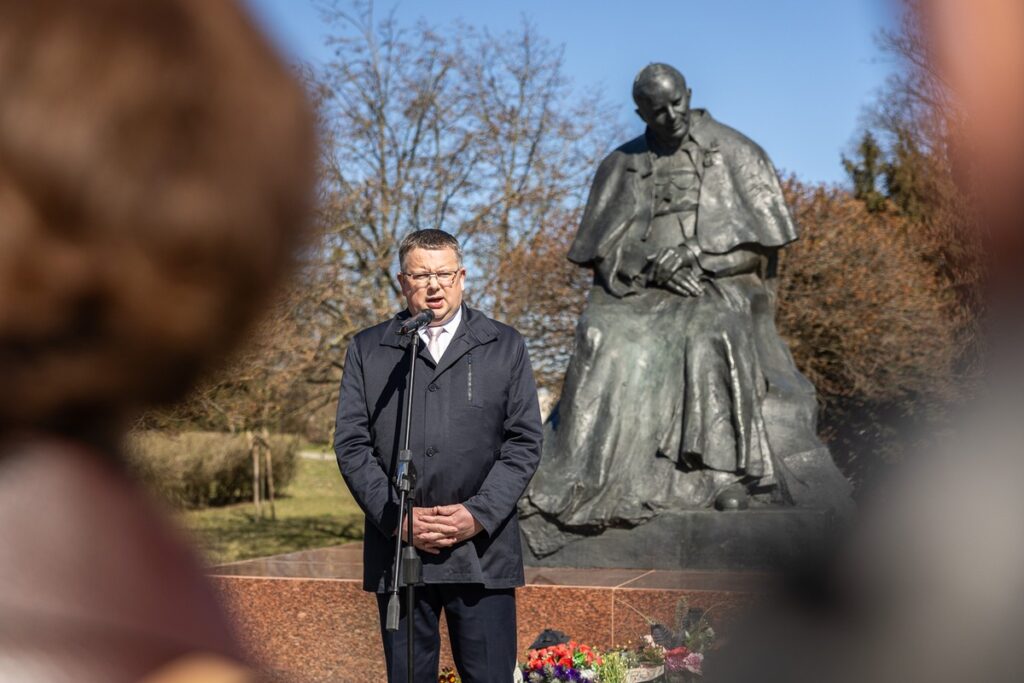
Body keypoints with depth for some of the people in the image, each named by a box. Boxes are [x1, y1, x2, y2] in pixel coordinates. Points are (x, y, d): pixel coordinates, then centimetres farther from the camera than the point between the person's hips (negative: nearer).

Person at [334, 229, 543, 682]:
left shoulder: (505, 346, 9)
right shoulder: (367, 350, 10)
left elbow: (524, 441, 4)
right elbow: (351, 444, 4)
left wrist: (479, 514, -8)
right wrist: (397, 517, -8)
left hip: (483, 549, -1)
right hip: (397, 549, 1)